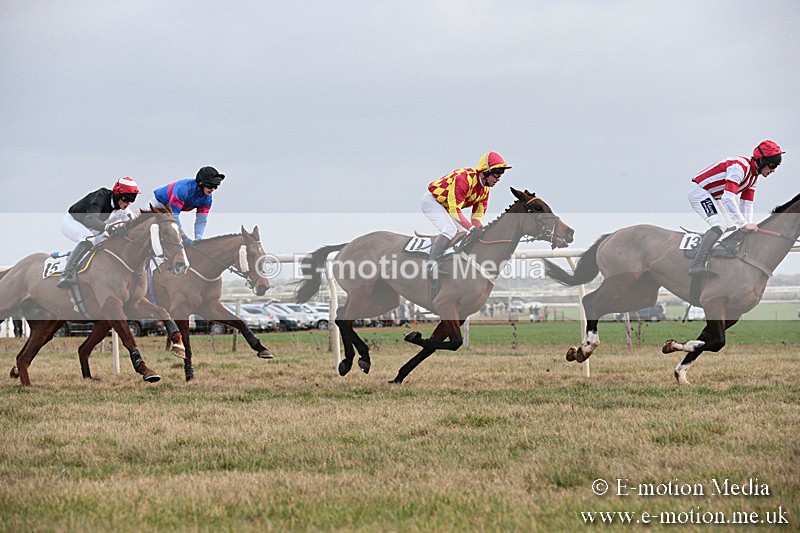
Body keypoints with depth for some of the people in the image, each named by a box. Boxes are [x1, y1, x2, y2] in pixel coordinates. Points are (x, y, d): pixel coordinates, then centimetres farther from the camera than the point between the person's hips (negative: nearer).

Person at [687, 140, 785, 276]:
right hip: (698, 190, -11)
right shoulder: (741, 167, -27)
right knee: (719, 226, -26)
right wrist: (743, 225, -33)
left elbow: (746, 204, 9)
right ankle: (698, 265, -36)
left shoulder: (754, 176, 6)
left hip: (710, 197, 11)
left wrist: (749, 227, -3)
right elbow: (728, 199, -35)